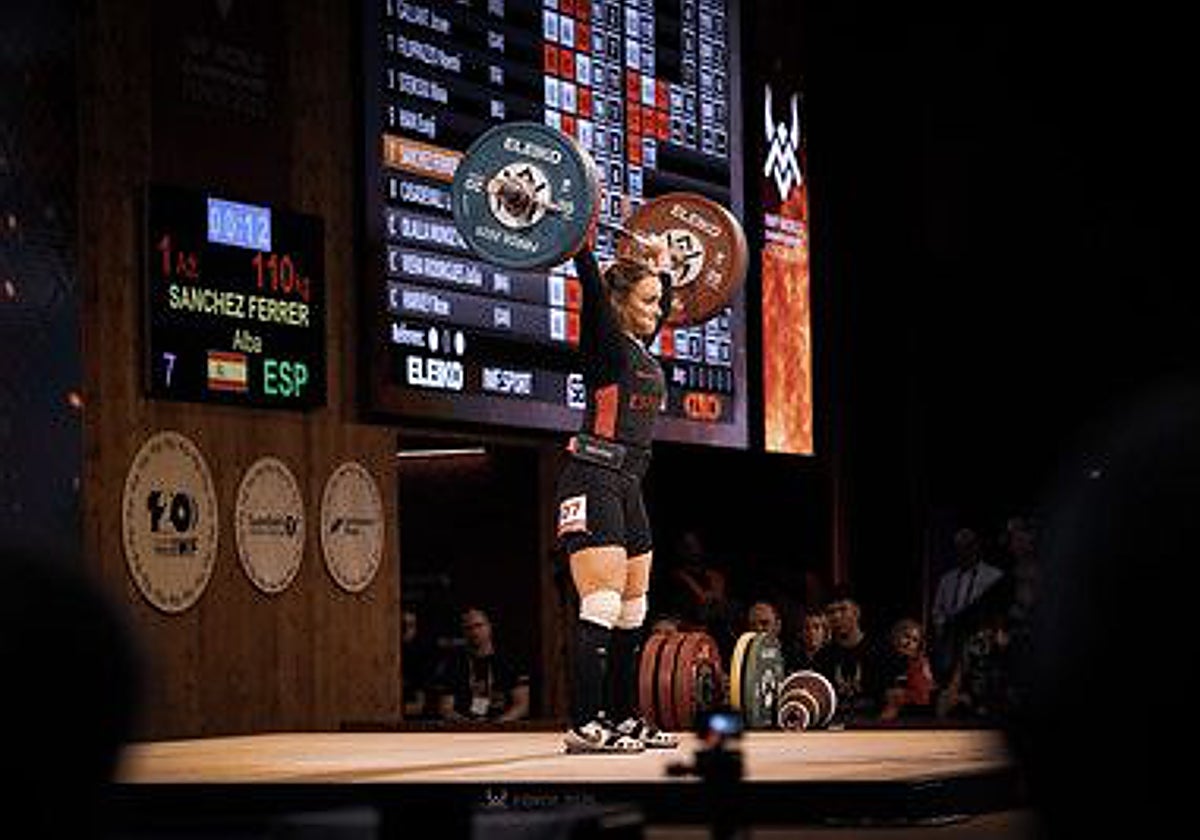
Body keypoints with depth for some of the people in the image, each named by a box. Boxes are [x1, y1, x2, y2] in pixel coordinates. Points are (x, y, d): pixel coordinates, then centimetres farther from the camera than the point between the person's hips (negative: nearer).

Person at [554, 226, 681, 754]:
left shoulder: (641, 347, 16)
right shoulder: (604, 341, -6)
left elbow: (664, 302, 34)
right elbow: (590, 283, -19)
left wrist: (660, 262, 38)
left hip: (628, 486, 9)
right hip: (592, 481, -9)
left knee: (632, 613, 11)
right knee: (601, 609, -14)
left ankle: (623, 718, 17)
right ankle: (584, 727, -15)